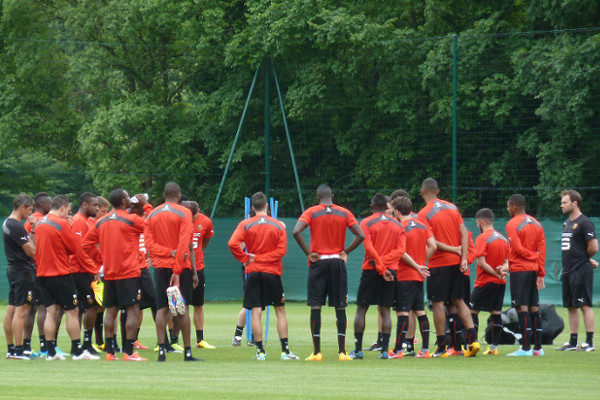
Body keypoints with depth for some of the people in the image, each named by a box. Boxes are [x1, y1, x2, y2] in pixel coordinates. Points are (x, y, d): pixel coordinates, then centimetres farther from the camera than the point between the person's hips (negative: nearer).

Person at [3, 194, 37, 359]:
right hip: (22, 270, -10)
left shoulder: (7, 223, 14)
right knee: (22, 310, -9)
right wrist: (33, 231, -5)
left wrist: (32, 230, 3)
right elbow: (31, 251, -16)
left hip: (13, 270, 10)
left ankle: (11, 348, 16)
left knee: (11, 310, 11)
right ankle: (18, 350, -10)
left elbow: (27, 246, 15)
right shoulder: (16, 227, -18)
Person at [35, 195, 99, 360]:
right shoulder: (62, 224, -13)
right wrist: (70, 228, 1)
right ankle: (77, 351, 0)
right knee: (72, 311, -1)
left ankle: (51, 351, 4)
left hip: (43, 273, 7)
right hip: (60, 274, -7)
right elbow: (76, 248, -9)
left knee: (51, 311, 7)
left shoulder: (39, 224, 10)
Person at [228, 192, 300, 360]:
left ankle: (260, 351, -4)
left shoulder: (245, 225, -2)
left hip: (253, 272, 0)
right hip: (272, 272, 0)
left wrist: (245, 258, -3)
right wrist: (262, 258, -4)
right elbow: (281, 250, -7)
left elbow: (233, 244, -14)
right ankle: (285, 351, 3)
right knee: (280, 311, 8)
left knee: (256, 312, 0)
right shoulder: (278, 226, 0)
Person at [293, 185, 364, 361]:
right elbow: (360, 235, -3)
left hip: (318, 262, -1)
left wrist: (308, 253, -9)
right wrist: (345, 252, 3)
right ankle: (342, 351, 0)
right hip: (338, 262, 1)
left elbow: (296, 232, -16)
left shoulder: (311, 212, -1)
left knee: (315, 307, 1)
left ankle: (317, 352, -3)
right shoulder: (344, 213, 4)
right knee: (340, 308, 4)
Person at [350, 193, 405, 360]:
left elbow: (369, 248, -12)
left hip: (371, 270, -3)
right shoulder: (398, 225, 9)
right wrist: (384, 263, -8)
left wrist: (380, 267, -11)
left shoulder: (366, 223, -3)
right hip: (391, 270, 3)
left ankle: (358, 350, 1)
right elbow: (400, 250, -1)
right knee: (385, 311, 4)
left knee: (361, 309, 4)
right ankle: (385, 350, -3)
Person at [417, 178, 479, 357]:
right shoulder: (452, 207, 8)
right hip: (456, 262, 6)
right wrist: (463, 258, -1)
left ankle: (441, 347, 0)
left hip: (439, 264, -6)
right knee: (458, 300, 12)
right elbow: (464, 233, 3)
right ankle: (473, 340, 2)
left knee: (438, 303, 0)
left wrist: (453, 249, -1)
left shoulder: (424, 214, -9)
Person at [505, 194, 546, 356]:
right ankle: (538, 347, 11)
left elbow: (517, 248, -17)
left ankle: (526, 348, -12)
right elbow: (542, 248, 7)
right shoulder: (536, 224, 12)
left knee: (522, 307, -8)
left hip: (519, 270, -7)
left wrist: (531, 256, 0)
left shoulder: (512, 224, -9)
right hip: (534, 270, 7)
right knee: (534, 308, 10)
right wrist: (541, 273, 5)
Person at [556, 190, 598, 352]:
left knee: (584, 305, -9)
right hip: (567, 271, 9)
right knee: (571, 307, 11)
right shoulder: (566, 223, 16)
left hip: (581, 271, -9)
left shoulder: (584, 223, -11)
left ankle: (589, 342, -8)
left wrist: (584, 259, 1)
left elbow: (594, 247, -16)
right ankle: (572, 342, 16)